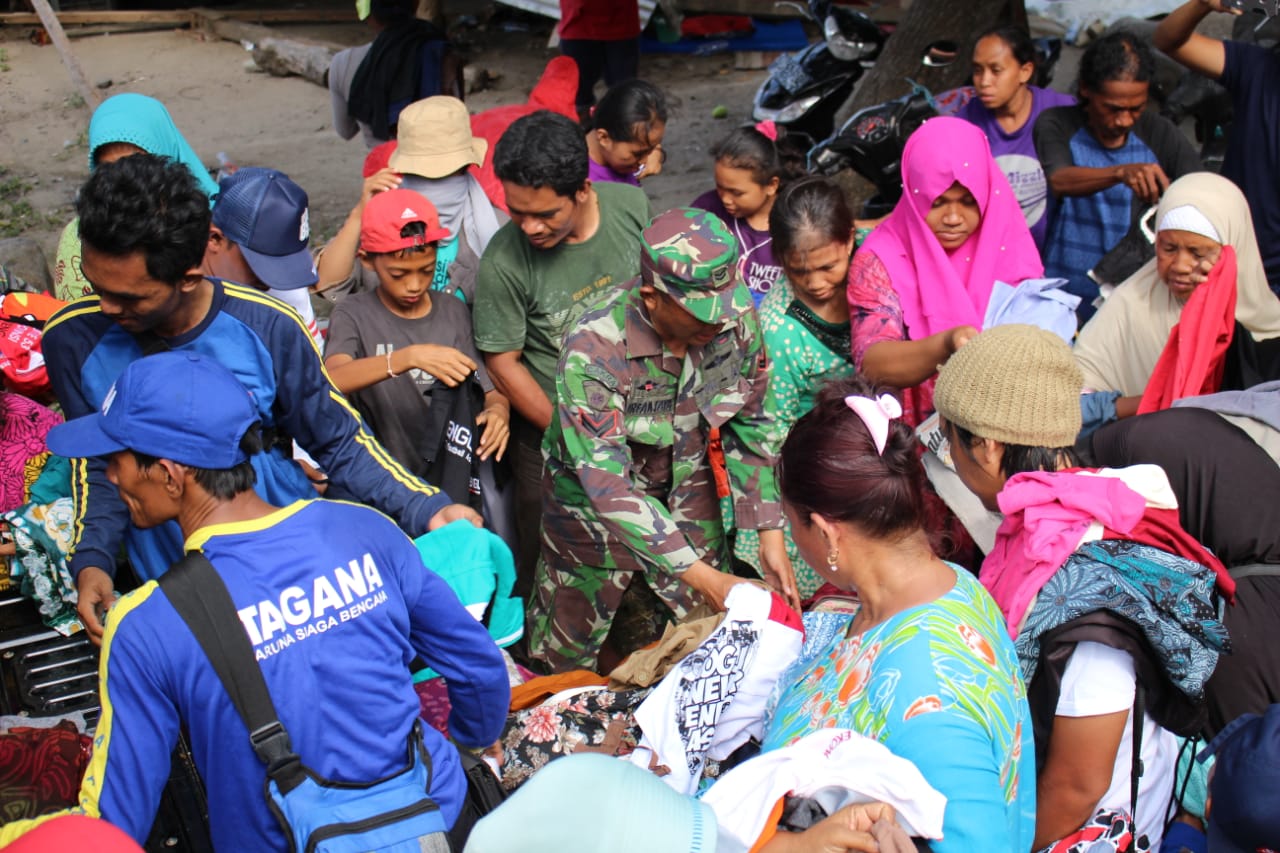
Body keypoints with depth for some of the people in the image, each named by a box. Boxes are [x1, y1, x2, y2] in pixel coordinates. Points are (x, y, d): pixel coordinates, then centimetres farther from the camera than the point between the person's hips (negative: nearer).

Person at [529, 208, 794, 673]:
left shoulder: (737, 320, -21)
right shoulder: (592, 353, -34)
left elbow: (752, 425, -7)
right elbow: (608, 484, -34)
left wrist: (771, 536, -12)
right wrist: (700, 576, -37)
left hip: (688, 490, 4)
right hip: (594, 504, -3)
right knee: (568, 659, 13)